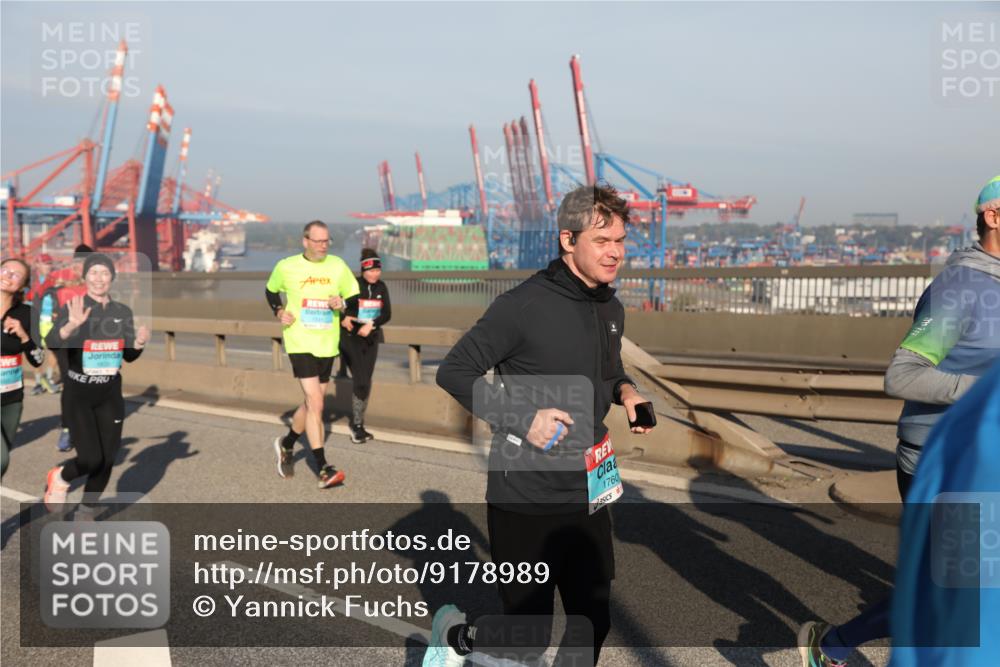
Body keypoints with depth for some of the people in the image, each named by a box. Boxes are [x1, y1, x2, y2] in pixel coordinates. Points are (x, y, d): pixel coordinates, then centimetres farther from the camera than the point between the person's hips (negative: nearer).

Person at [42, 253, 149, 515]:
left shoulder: (123, 312, 2)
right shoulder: (72, 308, -10)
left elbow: (129, 357, 10)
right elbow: (51, 343, -27)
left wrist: (139, 343, -12)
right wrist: (72, 325, -46)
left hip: (110, 394, 4)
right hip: (77, 394, -4)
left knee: (107, 459, 5)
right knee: (91, 459, -13)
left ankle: (86, 513, 26)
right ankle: (60, 478, 22)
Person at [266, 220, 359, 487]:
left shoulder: (338, 266, 2)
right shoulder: (286, 267, -2)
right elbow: (271, 291, 16)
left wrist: (343, 304, -13)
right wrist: (279, 311, -2)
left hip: (327, 345, 4)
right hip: (300, 343, -4)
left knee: (311, 404, 15)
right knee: (315, 404, -15)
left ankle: (286, 443, 42)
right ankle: (324, 470, -12)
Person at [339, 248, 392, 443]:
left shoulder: (381, 287, 3)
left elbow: (387, 314, -4)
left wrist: (371, 325, -20)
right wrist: (343, 319, -24)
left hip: (370, 339, 5)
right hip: (351, 339, -5)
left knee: (366, 383, 8)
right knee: (361, 381, -12)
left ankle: (359, 425, 19)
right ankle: (356, 425, 2)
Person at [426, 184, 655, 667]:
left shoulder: (613, 310, 7)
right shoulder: (525, 305, -17)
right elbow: (454, 372, -13)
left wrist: (624, 391, 1)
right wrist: (522, 419, -22)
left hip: (589, 499, 7)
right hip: (525, 502, -7)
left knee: (594, 624, 14)